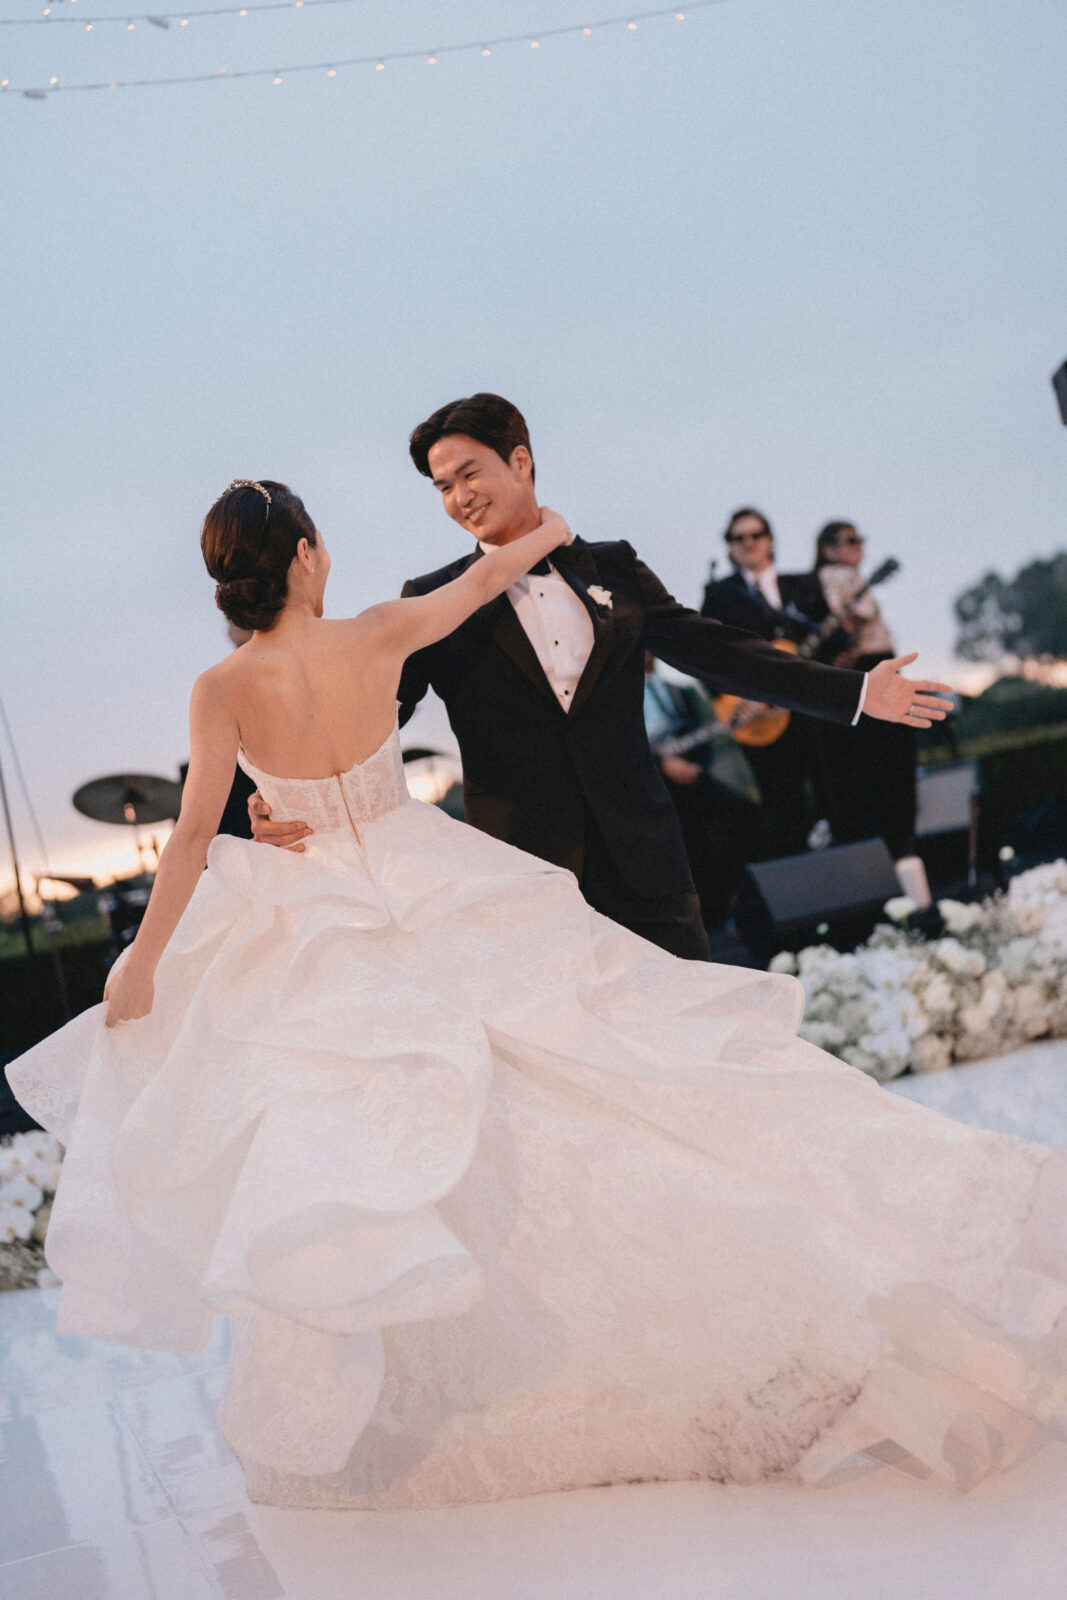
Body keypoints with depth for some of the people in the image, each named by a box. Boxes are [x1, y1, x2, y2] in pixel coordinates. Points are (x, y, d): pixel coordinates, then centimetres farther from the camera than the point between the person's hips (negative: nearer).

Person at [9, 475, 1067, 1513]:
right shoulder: (377, 638, -9)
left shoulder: (224, 690, -14)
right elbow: (486, 577, 8)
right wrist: (547, 533, 27)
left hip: (331, 937, -1)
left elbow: (194, 836, -14)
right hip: (440, 893, 1)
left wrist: (143, 959, -5)